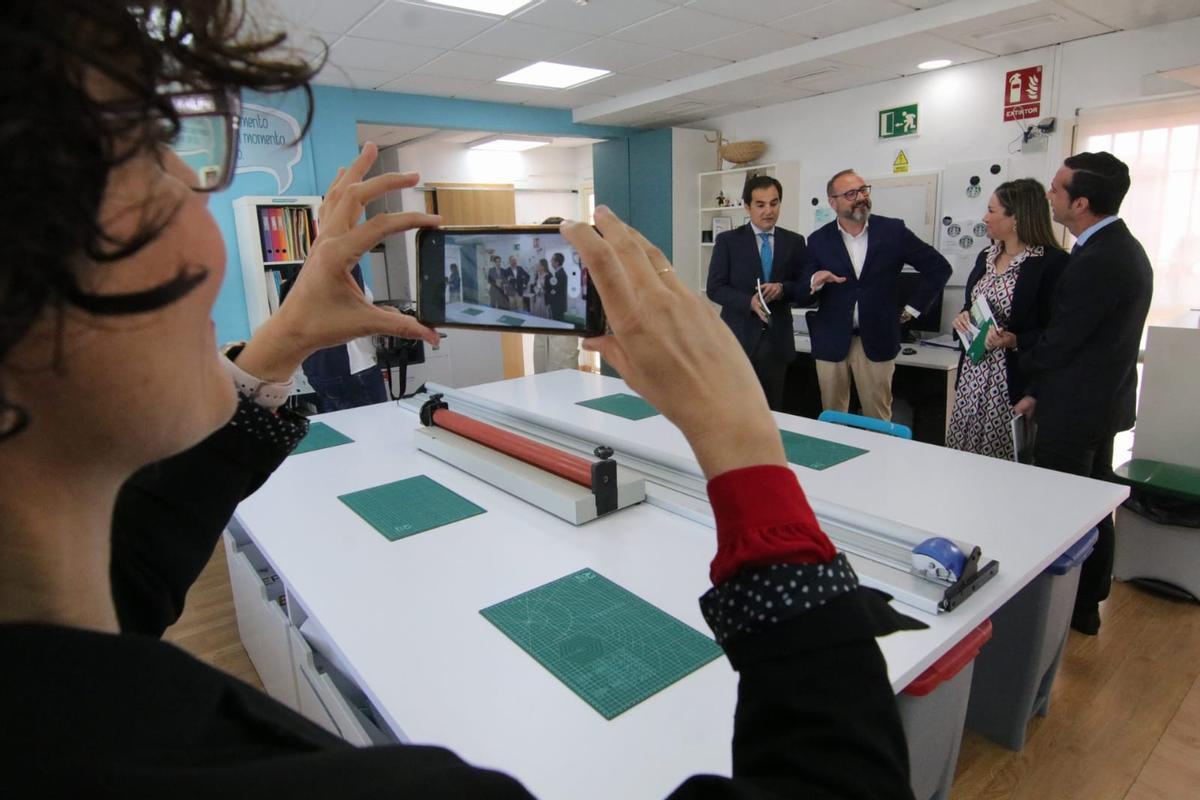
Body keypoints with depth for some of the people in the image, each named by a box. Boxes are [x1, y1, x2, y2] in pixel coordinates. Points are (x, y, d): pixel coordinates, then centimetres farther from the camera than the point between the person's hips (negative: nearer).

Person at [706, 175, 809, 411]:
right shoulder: (728, 241, 0)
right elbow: (715, 288, -5)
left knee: (772, 409, 9)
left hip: (777, 340, 3)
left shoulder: (794, 242, 8)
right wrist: (749, 302, -21)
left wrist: (782, 289, -15)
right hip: (738, 338, -2)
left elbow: (804, 288, 7)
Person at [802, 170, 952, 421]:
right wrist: (815, 281, -18)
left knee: (878, 420, 6)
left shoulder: (893, 230, 1)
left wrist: (914, 308, 5)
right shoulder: (818, 240, 3)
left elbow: (939, 267, 8)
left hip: (877, 341, 0)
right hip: (831, 343, 1)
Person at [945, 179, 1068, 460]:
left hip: (1011, 382, -6)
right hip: (971, 374, 7)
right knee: (959, 456, 8)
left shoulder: (1052, 262, -9)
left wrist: (1013, 341, -25)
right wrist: (962, 317, 3)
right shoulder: (985, 257, 13)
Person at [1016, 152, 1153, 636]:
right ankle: (1088, 605, 34)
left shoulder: (1096, 262, -24)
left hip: (1077, 409, -10)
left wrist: (1022, 361, 3)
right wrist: (1039, 392, 11)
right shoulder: (1122, 247, 9)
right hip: (1104, 399, 10)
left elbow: (1059, 341, -19)